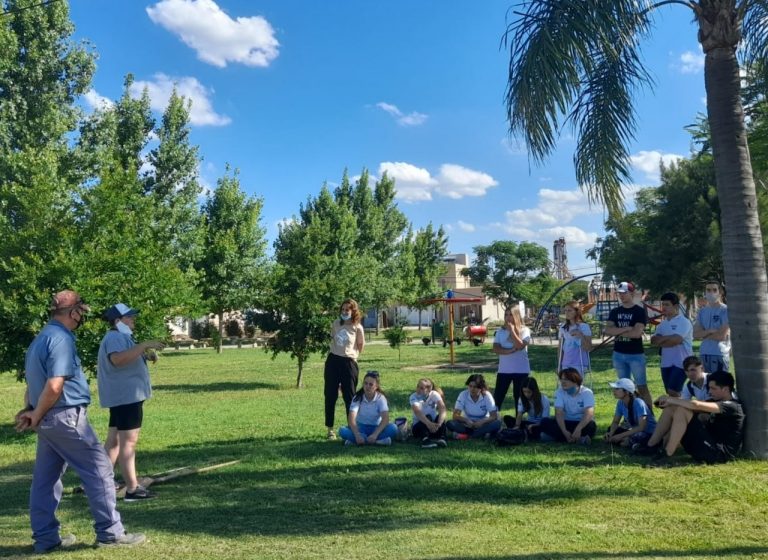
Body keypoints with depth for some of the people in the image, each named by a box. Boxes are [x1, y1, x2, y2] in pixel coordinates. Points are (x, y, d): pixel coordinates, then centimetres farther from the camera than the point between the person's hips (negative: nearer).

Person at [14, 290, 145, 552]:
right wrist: (36, 416, -11)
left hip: (48, 420, 10)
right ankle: (110, 532, 4)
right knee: (99, 469, -2)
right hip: (66, 417, -10)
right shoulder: (61, 339, -17)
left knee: (45, 478, 13)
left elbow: (34, 381, 19)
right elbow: (54, 387, -24)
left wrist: (30, 410, 10)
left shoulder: (40, 339, 14)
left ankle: (45, 537, 22)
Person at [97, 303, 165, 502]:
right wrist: (144, 345, -33)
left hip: (123, 395, 11)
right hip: (126, 395, -11)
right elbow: (118, 359, -35)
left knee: (114, 440, 16)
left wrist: (145, 354, 14)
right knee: (129, 441, -11)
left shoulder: (120, 337, 20)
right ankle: (132, 488, -11)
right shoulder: (115, 337, -15)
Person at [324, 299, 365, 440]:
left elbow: (360, 346, 6)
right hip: (333, 361, 4)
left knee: (349, 397, 3)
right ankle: (330, 429, 15)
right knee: (330, 396, 6)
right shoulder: (336, 324, 7)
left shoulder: (357, 328, -5)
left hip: (348, 363, -4)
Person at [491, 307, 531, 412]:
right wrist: (511, 350, -19)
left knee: (519, 397, 7)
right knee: (498, 396, 2)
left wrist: (512, 330, -18)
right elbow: (495, 349, -6)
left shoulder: (524, 330, -4)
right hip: (503, 370, 2)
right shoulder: (500, 331, 5)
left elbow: (520, 346, -19)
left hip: (521, 370, -2)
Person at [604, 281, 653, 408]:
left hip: (636, 355, -5)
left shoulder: (640, 311, -6)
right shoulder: (614, 312, 8)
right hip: (618, 354, 5)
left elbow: (637, 332, -18)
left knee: (642, 387, -2)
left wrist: (617, 332, -7)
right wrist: (625, 329, -15)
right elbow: (607, 330, -4)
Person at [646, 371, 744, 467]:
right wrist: (669, 401, -9)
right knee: (671, 408, 0)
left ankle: (666, 456, -21)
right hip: (711, 447, 9)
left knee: (682, 411, -22)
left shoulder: (731, 406, -14)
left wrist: (671, 399, -16)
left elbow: (695, 405, -28)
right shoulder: (717, 401, 18)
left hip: (720, 453, -9)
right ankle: (650, 446, -4)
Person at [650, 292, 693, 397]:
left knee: (673, 392, -13)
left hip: (680, 363, -7)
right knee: (670, 393, 11)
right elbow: (654, 341, 2)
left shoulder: (684, 322, -9)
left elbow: (676, 340, -22)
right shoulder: (663, 324, 12)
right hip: (666, 363, 7)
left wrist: (661, 340, -8)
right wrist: (669, 338, -13)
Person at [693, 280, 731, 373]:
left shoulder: (725, 310, -5)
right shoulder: (702, 311, 11)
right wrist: (710, 331, -13)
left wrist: (704, 334, 0)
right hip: (704, 353, 5)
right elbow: (695, 334, 3)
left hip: (720, 353, -5)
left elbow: (723, 335, -12)